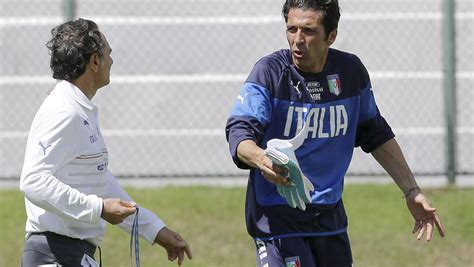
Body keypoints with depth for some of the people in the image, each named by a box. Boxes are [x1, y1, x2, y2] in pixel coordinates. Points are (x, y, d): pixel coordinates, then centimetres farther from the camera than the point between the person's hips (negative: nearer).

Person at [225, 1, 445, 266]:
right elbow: (239, 133, -22)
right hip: (276, 212, -5)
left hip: (330, 214, 5)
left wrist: (412, 191, 13)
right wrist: (261, 159, -45)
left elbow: (376, 135, 14)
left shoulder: (351, 70, 2)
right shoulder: (269, 72, -12)